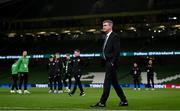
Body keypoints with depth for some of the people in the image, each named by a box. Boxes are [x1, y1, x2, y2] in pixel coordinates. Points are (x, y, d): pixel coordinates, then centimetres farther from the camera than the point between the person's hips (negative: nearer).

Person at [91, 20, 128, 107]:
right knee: (114, 83, 11)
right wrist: (105, 62, 12)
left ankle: (102, 102, -6)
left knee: (107, 83, -8)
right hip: (108, 63, 10)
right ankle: (124, 101, 17)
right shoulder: (107, 37, 18)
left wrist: (112, 63, -20)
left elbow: (117, 51, -17)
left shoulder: (115, 36, -10)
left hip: (111, 63, -10)